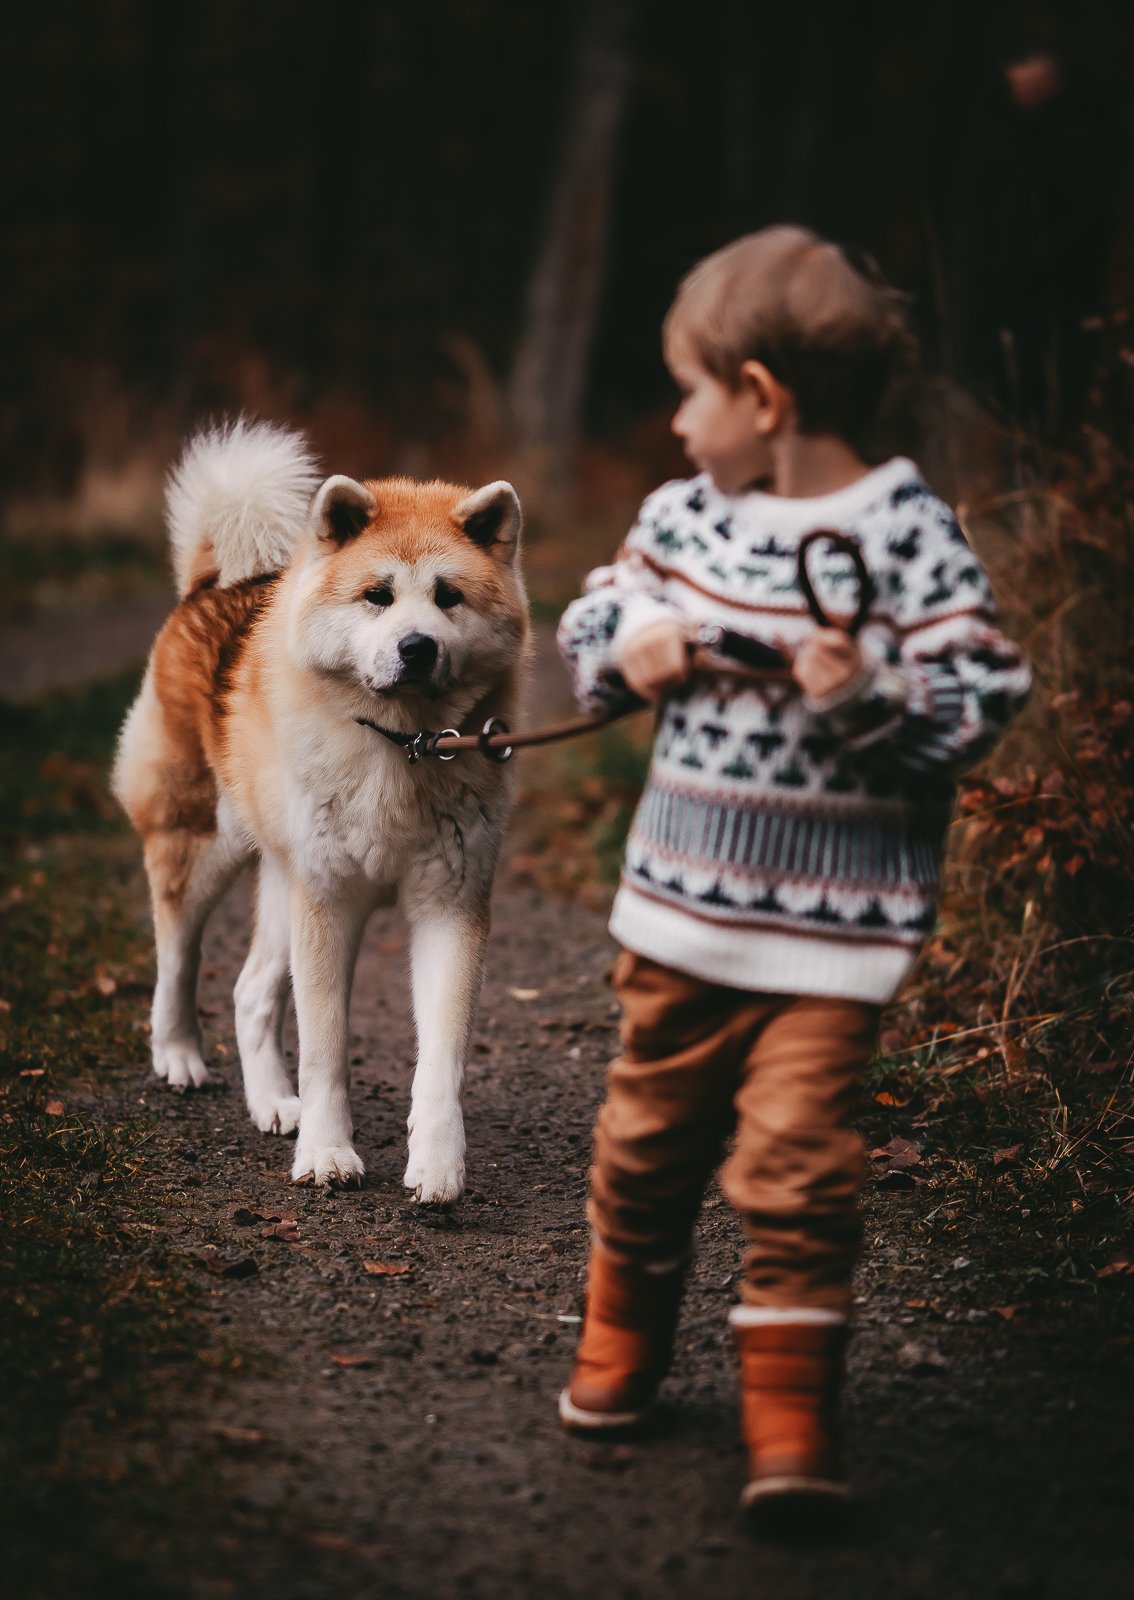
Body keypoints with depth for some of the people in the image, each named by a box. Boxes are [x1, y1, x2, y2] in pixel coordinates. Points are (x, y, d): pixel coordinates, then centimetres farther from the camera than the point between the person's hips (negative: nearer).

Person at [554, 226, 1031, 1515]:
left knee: (793, 1161, -10)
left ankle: (790, 1413, 0)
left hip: (829, 933, -5)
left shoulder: (906, 534, -12)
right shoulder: (683, 514, 4)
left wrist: (871, 697, -28)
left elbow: (981, 698, -13)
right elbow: (592, 621, 15)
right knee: (647, 1133, 17)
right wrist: (628, 651, -6)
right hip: (679, 908, 6)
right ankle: (622, 1339, 37)